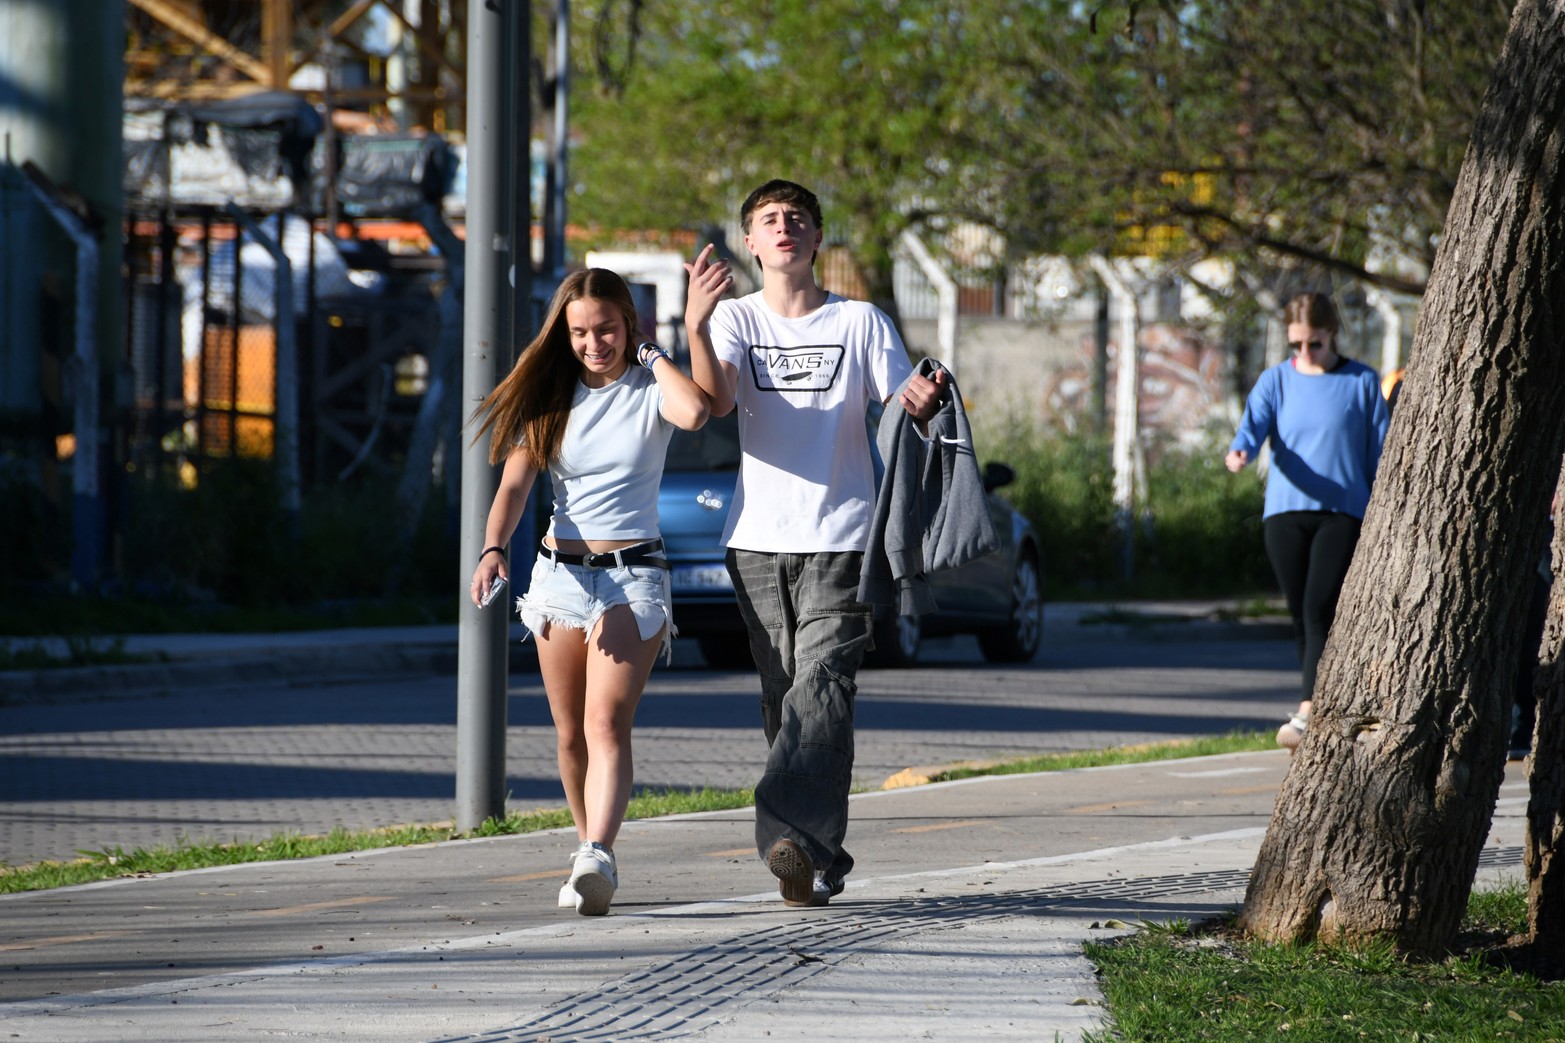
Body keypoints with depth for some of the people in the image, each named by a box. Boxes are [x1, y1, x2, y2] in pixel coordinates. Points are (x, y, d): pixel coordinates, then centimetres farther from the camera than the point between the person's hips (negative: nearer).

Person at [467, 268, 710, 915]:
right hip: (561, 571, 4)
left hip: (634, 574, -4)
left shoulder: (648, 389, -1)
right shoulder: (549, 397, 7)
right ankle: (591, 851, 24)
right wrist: (493, 549, -21)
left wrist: (652, 357, -10)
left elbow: (694, 413, -26)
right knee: (571, 735, 9)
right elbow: (514, 485, -2)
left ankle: (596, 859, -34)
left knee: (607, 723, -20)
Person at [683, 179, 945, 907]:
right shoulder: (735, 320, 9)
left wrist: (924, 402, -22)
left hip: (841, 538, -2)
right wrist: (696, 326, -26)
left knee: (821, 688, -17)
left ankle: (792, 833, -30)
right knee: (783, 699, 4)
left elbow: (903, 405, 3)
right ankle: (817, 861, 10)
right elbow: (715, 402, -9)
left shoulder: (860, 322, 6)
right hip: (760, 539, 2)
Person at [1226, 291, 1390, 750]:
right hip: (1285, 513, 3)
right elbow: (1255, 422, -9)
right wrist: (1240, 450, -33)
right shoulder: (1276, 380, 8)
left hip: (1343, 512, -3)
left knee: (1321, 611, -17)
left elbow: (1379, 454, 8)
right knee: (1301, 617, 6)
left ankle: (1306, 714, -25)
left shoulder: (1361, 382, 5)